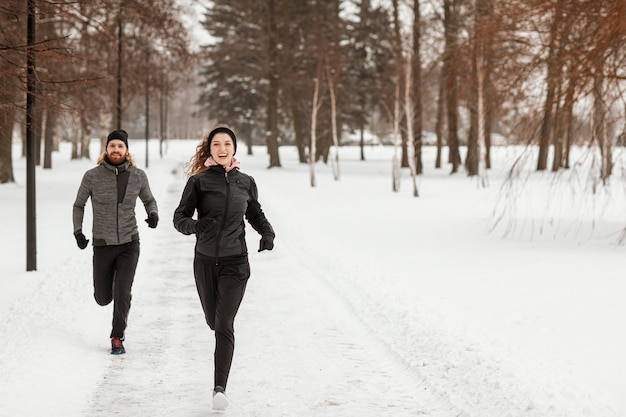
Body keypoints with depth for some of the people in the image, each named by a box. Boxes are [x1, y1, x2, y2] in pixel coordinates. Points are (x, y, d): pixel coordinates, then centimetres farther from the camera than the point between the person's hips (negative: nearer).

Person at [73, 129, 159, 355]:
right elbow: (79, 205, 8)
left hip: (129, 243, 0)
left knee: (122, 293, -13)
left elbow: (149, 200, 14)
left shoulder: (138, 176, -3)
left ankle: (117, 338, 5)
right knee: (103, 298, 7)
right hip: (103, 244, 0)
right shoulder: (92, 176, -7)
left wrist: (153, 214, -7)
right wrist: (78, 231, -4)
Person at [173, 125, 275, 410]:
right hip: (205, 261, 1)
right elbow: (179, 218, -6)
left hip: (235, 262, -1)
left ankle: (220, 388, -10)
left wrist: (267, 233, 0)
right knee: (214, 321, 16)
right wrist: (194, 224, -28)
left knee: (224, 325, -12)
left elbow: (255, 214, 19)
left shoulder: (246, 183, 2)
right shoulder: (199, 181, -5)